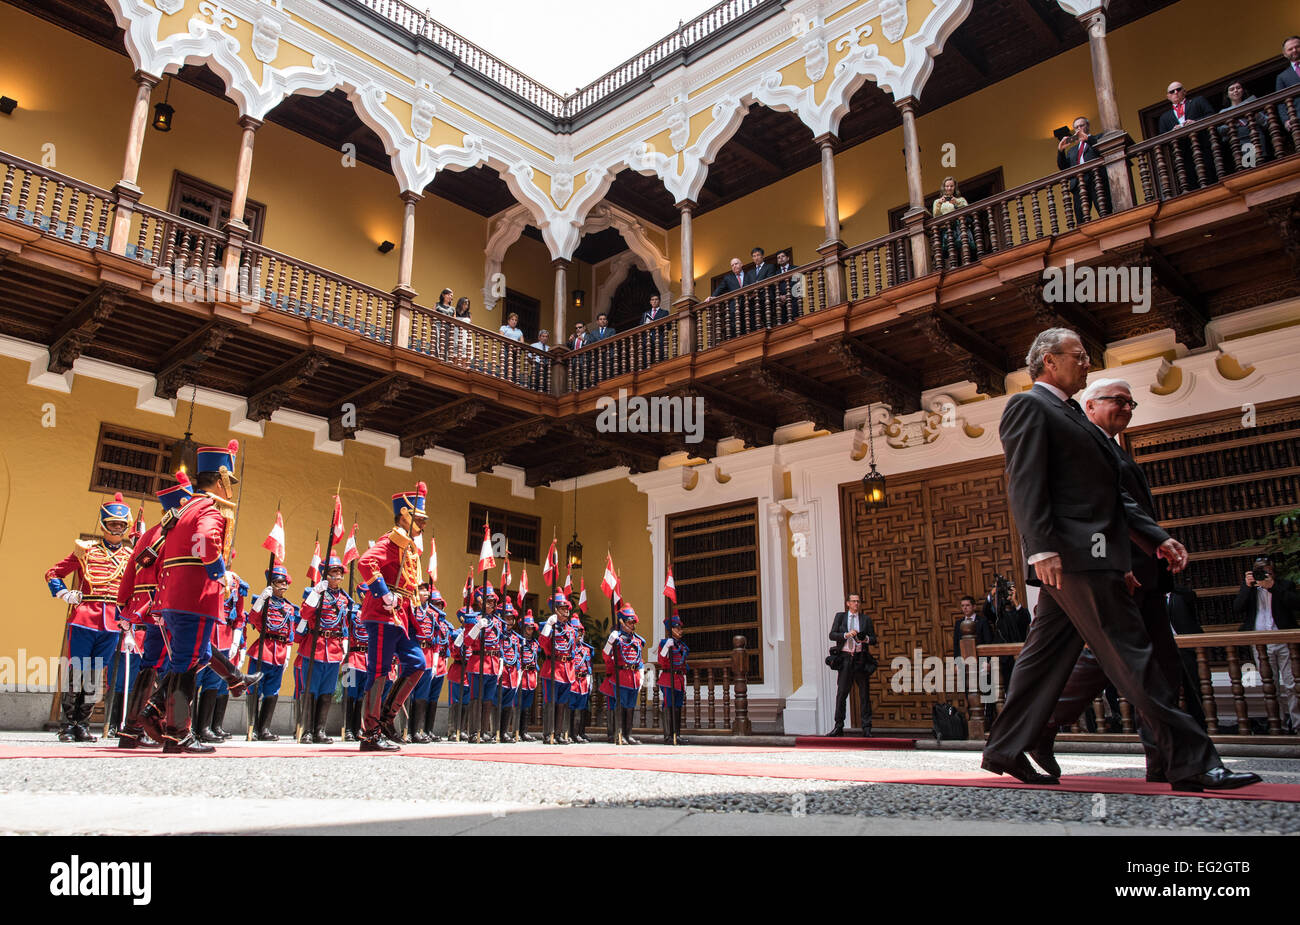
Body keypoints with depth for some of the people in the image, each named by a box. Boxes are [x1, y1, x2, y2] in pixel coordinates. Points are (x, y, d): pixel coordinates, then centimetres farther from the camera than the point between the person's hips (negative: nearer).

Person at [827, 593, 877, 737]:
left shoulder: (866, 619, 12)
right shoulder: (840, 616, 10)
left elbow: (874, 639, 9)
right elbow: (832, 635, 1)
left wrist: (865, 639, -12)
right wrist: (846, 635, -15)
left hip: (861, 658, 1)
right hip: (845, 658, -1)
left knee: (864, 694, 1)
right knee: (841, 693, -2)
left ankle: (866, 728, 5)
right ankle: (838, 727, 4)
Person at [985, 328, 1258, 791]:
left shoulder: (1072, 416, 27)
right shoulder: (1029, 406, -3)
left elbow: (1111, 493, 25)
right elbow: (1024, 483, -15)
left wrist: (1157, 538, 16)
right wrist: (1042, 548, -25)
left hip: (1087, 556, 10)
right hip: (1071, 554, -10)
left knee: (1046, 656, 10)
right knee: (1131, 655, -6)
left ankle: (1004, 750, 15)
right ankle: (1190, 762, 0)